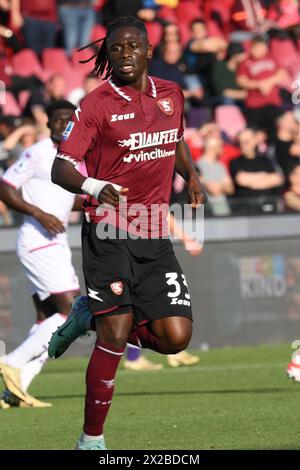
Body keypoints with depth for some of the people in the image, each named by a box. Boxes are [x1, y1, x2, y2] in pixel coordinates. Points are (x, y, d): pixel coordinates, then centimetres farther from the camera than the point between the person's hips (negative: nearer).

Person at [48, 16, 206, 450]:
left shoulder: (171, 95, 9)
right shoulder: (96, 105, -7)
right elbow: (61, 169, -12)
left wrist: (191, 177, 14)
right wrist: (93, 186, -32)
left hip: (155, 238, 5)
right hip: (109, 234, -5)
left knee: (175, 337, -5)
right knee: (116, 334, -13)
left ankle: (94, 318, 22)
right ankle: (91, 439, 1)